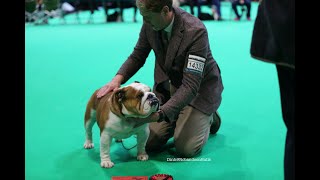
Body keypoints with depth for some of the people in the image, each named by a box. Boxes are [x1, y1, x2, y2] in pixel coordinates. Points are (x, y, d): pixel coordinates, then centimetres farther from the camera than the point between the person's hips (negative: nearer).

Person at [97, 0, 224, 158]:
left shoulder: (196, 31, -32)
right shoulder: (150, 23, -15)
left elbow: (191, 86, -34)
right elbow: (137, 56, 0)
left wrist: (159, 114, -43)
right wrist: (118, 78, -20)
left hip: (199, 87, -5)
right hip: (166, 84, 5)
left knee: (185, 149, -12)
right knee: (150, 143, -4)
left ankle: (209, 117, 17)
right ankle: (177, 119, 25)